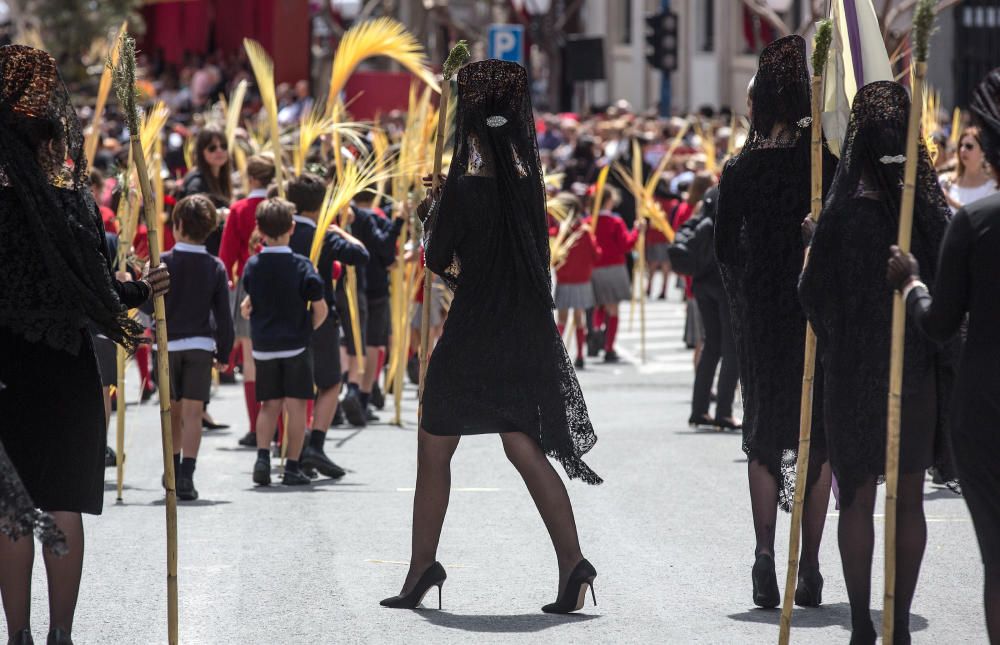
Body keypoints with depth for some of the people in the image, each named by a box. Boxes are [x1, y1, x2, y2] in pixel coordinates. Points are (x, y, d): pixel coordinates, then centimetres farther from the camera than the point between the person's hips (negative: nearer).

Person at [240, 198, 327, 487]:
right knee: (296, 405, 3)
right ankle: (292, 468, 2)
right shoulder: (302, 266, -9)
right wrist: (306, 329, 8)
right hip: (295, 344, -3)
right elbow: (320, 309, -9)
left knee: (270, 404, 13)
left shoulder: (252, 266, -1)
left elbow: (247, 307, 2)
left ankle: (262, 456, -4)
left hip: (263, 346, 3)